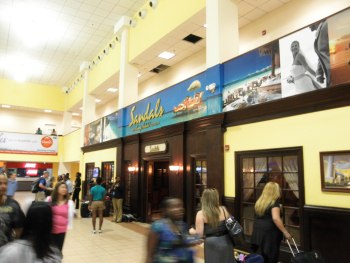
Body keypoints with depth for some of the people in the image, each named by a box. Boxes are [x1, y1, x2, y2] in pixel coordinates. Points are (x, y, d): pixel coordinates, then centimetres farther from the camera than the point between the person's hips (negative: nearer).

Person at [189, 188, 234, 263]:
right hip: (226, 242, 3)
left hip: (212, 245, -3)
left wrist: (192, 231, 8)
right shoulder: (223, 210, -3)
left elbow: (199, 234, -13)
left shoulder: (201, 214, -12)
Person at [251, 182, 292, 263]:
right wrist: (285, 232, -18)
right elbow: (275, 218, -23)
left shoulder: (259, 201, 11)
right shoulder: (274, 201, -10)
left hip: (257, 232, 7)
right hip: (269, 233, -6)